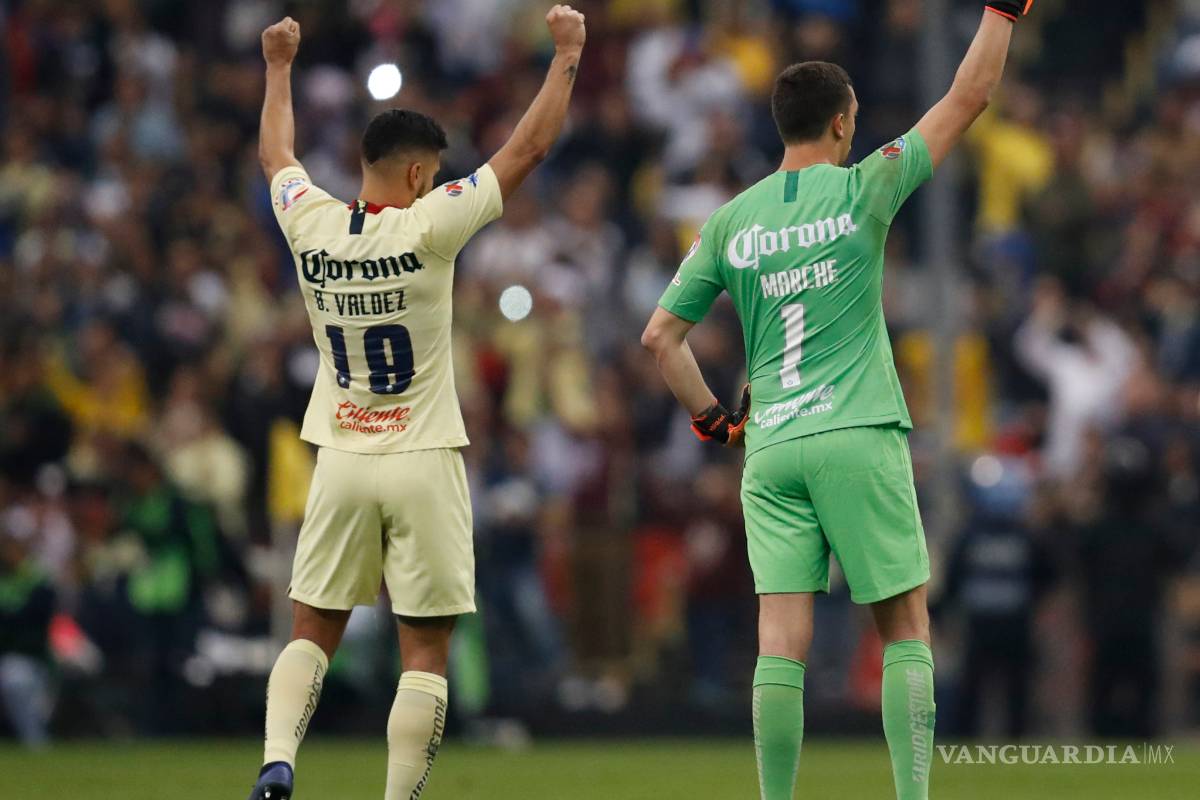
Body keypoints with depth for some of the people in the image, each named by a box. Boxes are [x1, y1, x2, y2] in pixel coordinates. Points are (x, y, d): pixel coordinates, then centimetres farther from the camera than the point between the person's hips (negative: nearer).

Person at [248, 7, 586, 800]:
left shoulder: (311, 225, -2)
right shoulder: (426, 228, -14)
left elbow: (276, 154, 21)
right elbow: (529, 146, -9)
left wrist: (280, 65, 36)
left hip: (341, 462, 4)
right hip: (421, 465, -4)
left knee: (311, 636, 11)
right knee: (425, 653, 1)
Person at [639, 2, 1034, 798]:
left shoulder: (731, 221, 8)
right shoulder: (862, 191, -2)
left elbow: (661, 334, 10)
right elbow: (968, 97, 3)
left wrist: (711, 417, 20)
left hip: (769, 448, 3)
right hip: (858, 437, -3)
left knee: (782, 642, -2)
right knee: (906, 628, 4)